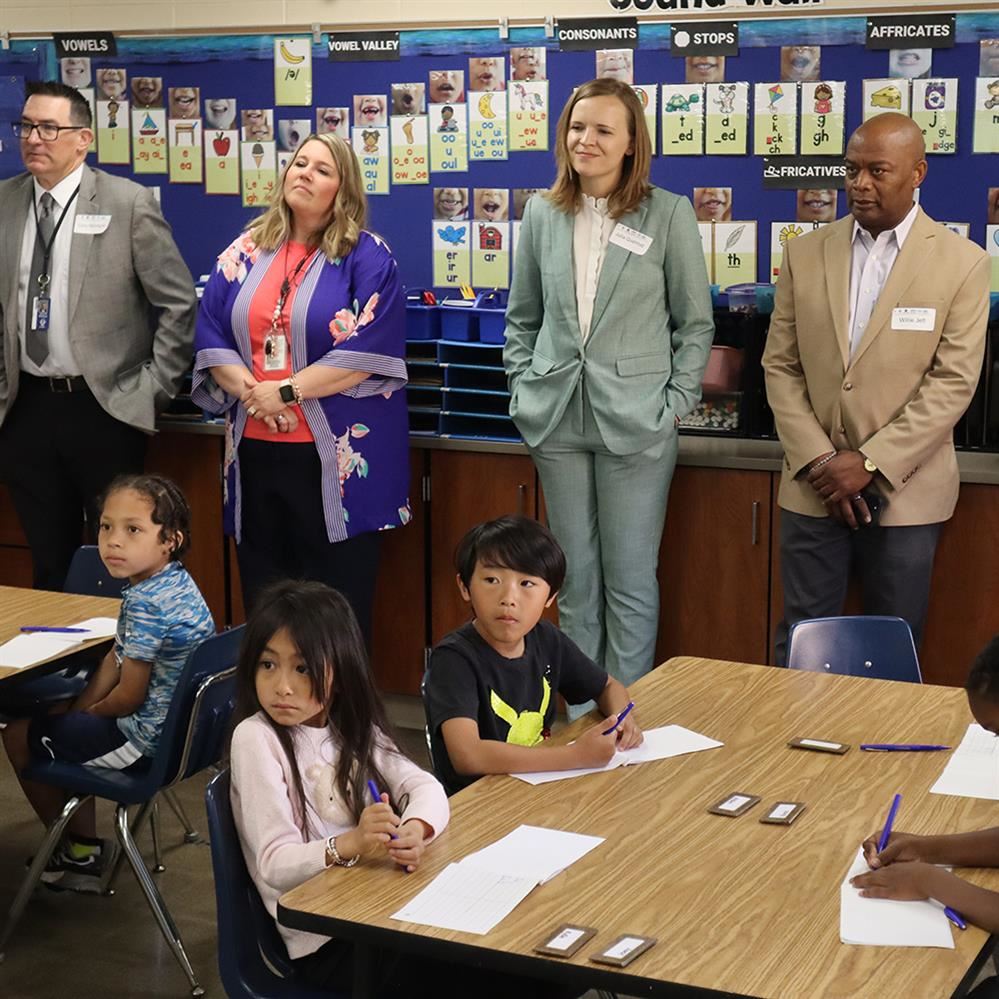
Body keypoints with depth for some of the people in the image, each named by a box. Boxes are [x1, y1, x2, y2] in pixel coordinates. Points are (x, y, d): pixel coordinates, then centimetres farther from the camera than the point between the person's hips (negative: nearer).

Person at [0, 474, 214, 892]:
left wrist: (87, 712, -1)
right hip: (182, 726, 10)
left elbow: (129, 697, -21)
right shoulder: (175, 581, 2)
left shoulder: (146, 604, -27)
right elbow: (116, 659, 9)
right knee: (68, 726, 30)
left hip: (148, 740, -9)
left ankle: (77, 852, 24)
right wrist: (78, 711, 3)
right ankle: (84, 847, 33)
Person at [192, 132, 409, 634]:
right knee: (263, 596, 11)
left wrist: (287, 391, -14)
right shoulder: (246, 251, 12)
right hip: (257, 448, 5)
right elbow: (210, 334, 7)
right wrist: (250, 391, -10)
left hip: (339, 458, -4)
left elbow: (370, 350, -13)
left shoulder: (367, 258, -2)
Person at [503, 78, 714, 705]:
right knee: (575, 576, 12)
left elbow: (695, 323, 1)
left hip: (635, 420, -3)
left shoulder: (669, 215, -4)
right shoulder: (543, 214, 6)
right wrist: (523, 388, 6)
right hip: (558, 418, 4)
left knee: (631, 581, 3)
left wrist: (677, 404, -6)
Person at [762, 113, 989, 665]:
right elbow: (780, 366, 4)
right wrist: (817, 461, -7)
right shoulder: (804, 253, 6)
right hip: (813, 483, 2)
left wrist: (872, 464, -13)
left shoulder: (962, 262, -3)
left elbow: (953, 381, -8)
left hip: (904, 488, -2)